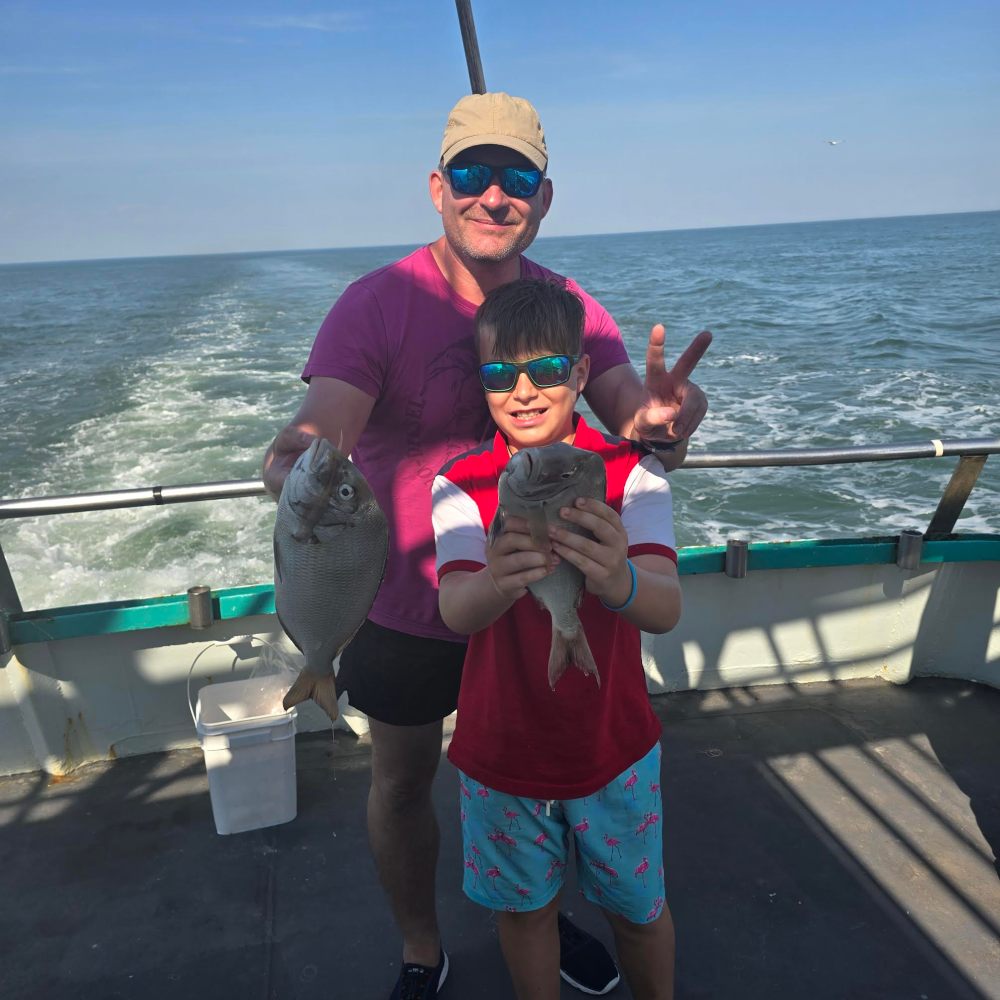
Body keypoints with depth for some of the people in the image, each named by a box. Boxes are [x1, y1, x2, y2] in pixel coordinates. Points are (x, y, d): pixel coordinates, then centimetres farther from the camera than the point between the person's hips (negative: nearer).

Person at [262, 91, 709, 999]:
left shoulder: (568, 307, -6)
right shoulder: (378, 305, -19)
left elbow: (635, 410, -16)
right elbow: (312, 434, -30)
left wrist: (663, 417, -41)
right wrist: (300, 475, -55)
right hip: (407, 608, -3)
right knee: (404, 783, 17)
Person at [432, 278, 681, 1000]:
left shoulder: (630, 472, -13)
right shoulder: (462, 484, -10)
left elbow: (666, 609, -27)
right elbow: (455, 611, -26)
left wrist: (617, 581, -51)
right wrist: (497, 584, -49)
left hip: (613, 746, 0)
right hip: (502, 749, 1)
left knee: (637, 907, 20)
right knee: (525, 907, 21)